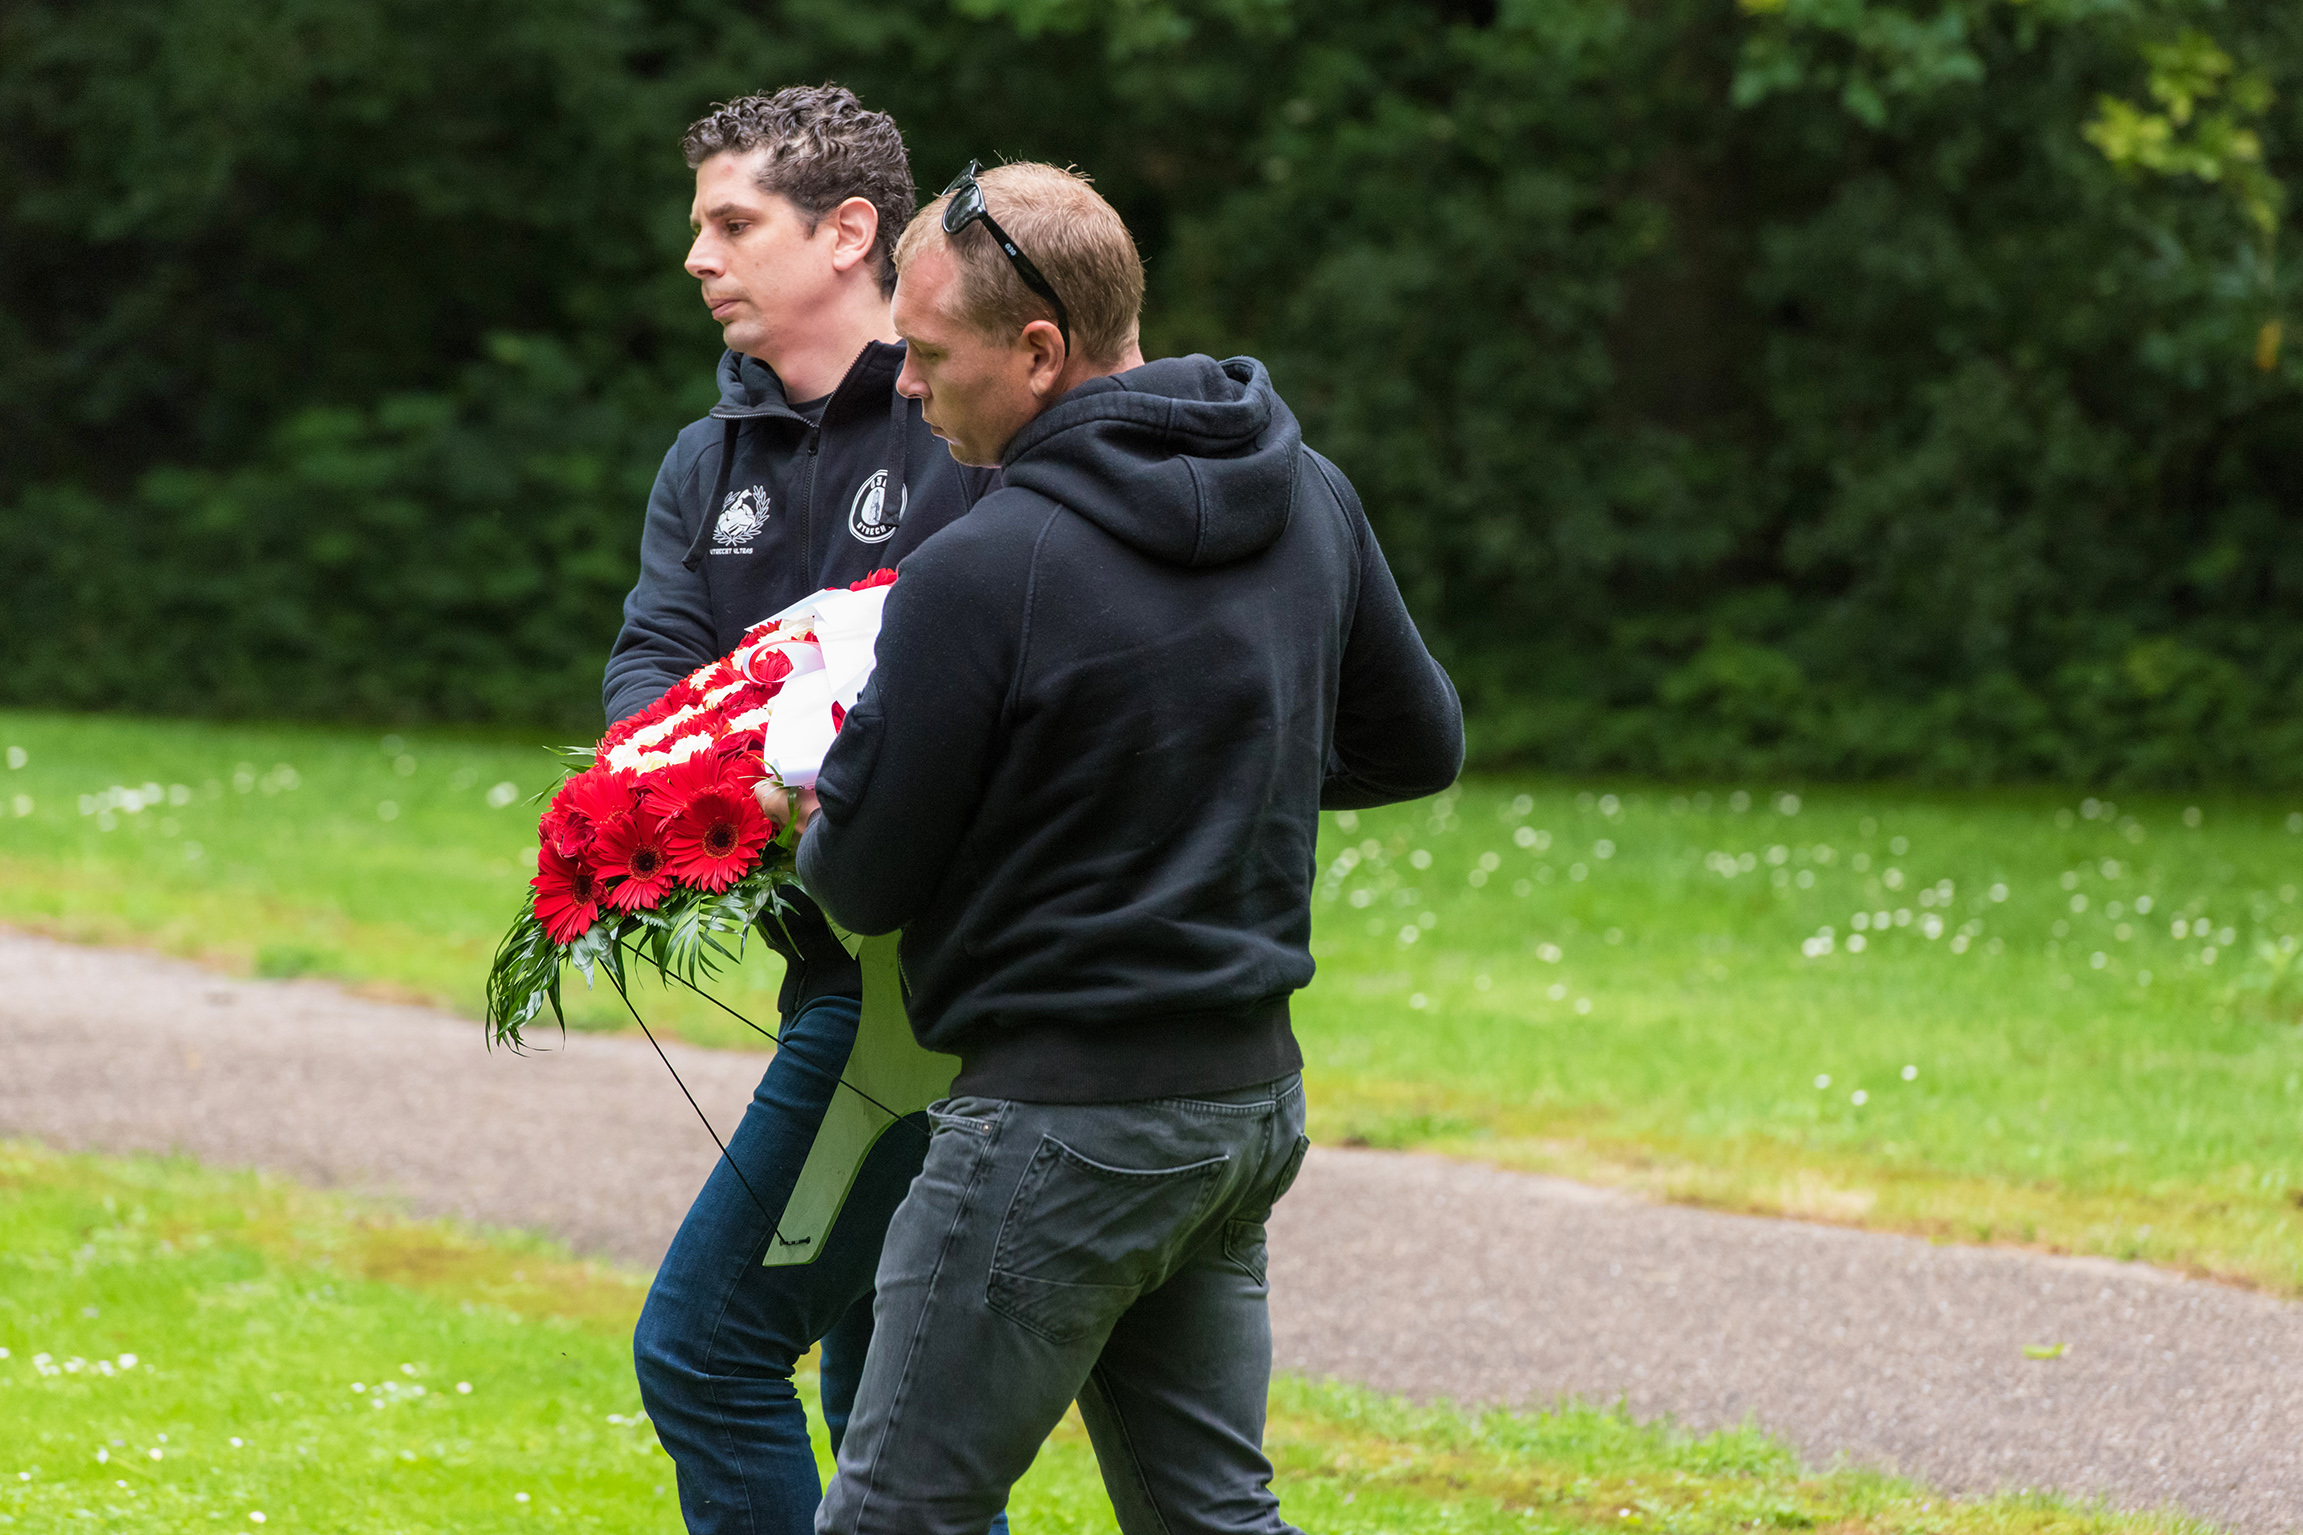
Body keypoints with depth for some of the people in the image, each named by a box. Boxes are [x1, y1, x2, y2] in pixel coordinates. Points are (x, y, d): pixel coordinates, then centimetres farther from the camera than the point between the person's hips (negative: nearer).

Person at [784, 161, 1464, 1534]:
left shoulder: (981, 573, -19)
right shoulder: (1307, 495, 4)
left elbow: (865, 883, -11)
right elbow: (1419, 743, 18)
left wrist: (809, 823, 11)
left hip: (1067, 1113, -8)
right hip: (1254, 1088, 8)